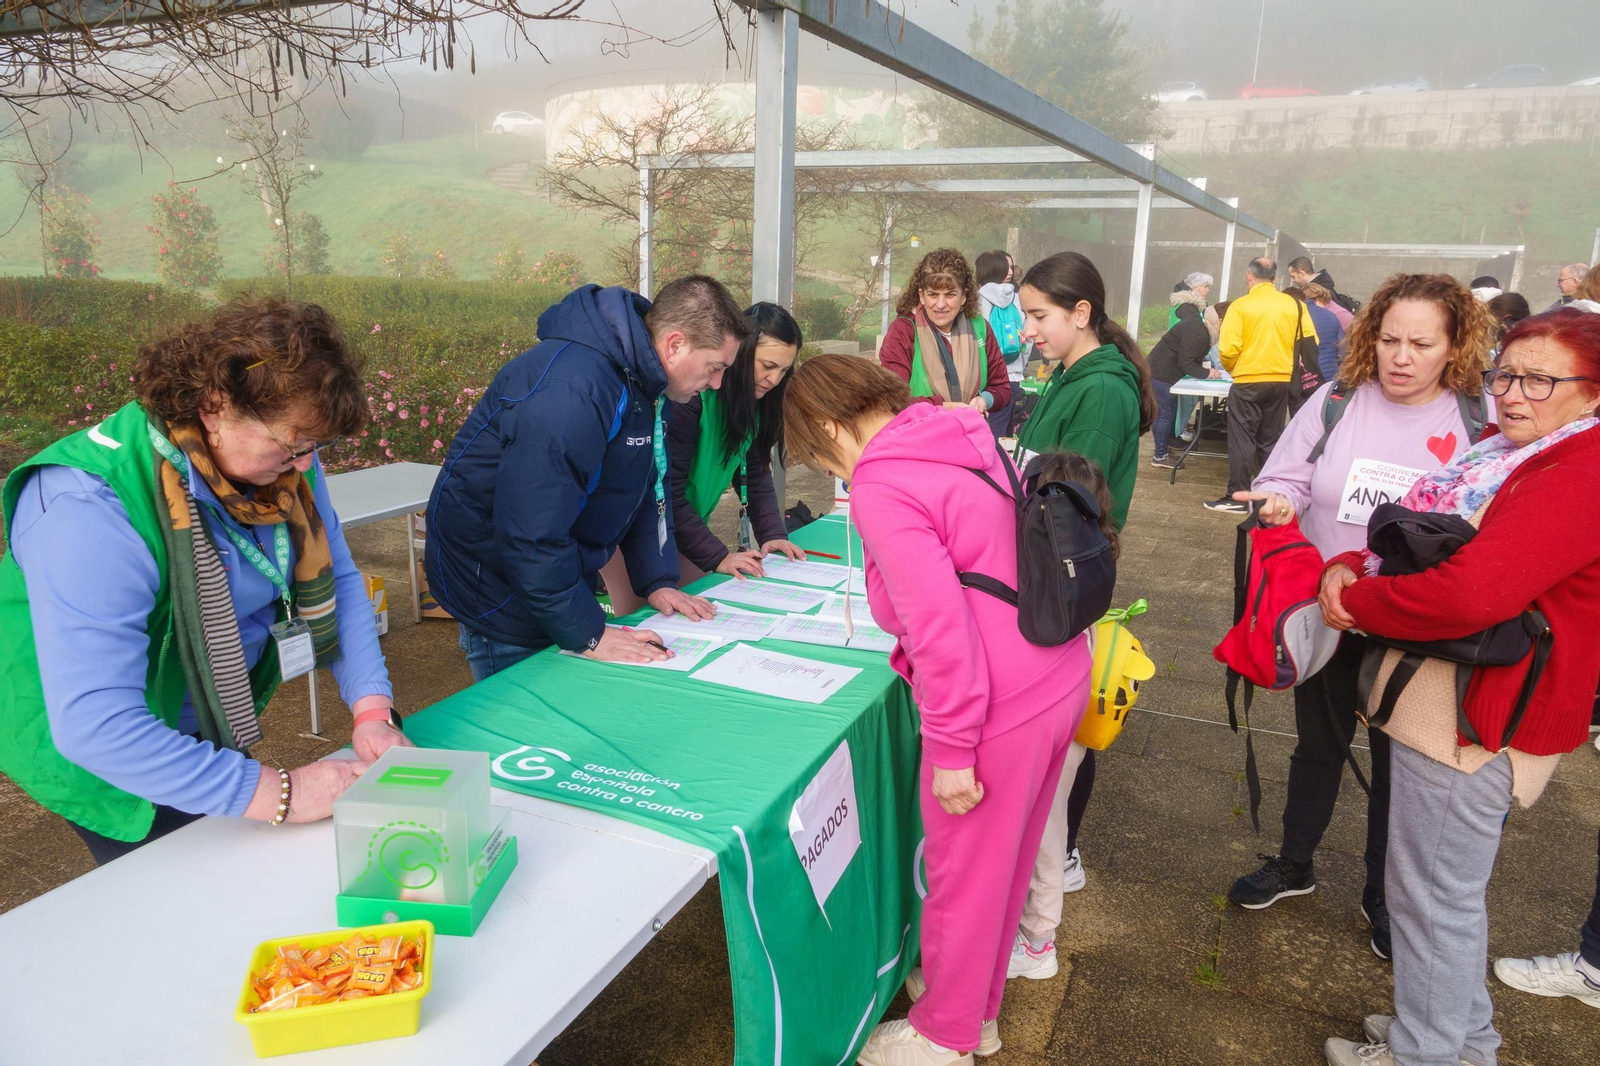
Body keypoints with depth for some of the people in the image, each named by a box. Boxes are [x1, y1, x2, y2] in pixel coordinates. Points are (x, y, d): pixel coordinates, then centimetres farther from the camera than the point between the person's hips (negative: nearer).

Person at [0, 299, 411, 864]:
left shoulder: (285, 463, -15)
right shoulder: (89, 509, -36)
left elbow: (337, 581, -7)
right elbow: (94, 726, -39)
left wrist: (372, 708, -21)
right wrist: (280, 794, -40)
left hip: (218, 722, 7)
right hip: (105, 756, -6)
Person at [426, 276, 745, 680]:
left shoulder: (644, 378, 2)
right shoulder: (570, 390, -31)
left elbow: (650, 488, 12)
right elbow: (531, 533, -33)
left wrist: (659, 581, 1)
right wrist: (587, 634, -27)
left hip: (560, 576, 9)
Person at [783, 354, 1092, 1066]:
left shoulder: (880, 488, -19)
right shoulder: (966, 436, 6)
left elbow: (939, 625, -25)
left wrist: (952, 748, -16)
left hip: (999, 711, -9)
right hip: (1062, 680, 9)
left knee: (964, 876, 14)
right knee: (1006, 862, 26)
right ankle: (978, 1006, 49)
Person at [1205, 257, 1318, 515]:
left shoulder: (1240, 305, -9)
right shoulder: (1295, 305, 2)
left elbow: (1228, 349, -15)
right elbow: (1310, 342, 0)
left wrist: (1231, 369, 5)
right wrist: (1289, 366, 16)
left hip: (1248, 382, -4)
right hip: (1282, 382, 4)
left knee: (1242, 440, 1)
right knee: (1270, 441, 14)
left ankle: (1237, 497, 1)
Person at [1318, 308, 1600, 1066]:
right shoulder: (1512, 454, 11)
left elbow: (1468, 591, -34)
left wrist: (1358, 603, -18)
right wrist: (1349, 569, -4)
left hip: (1477, 718, -10)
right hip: (1451, 696, 10)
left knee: (1433, 894, 6)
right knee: (1450, 886, 23)